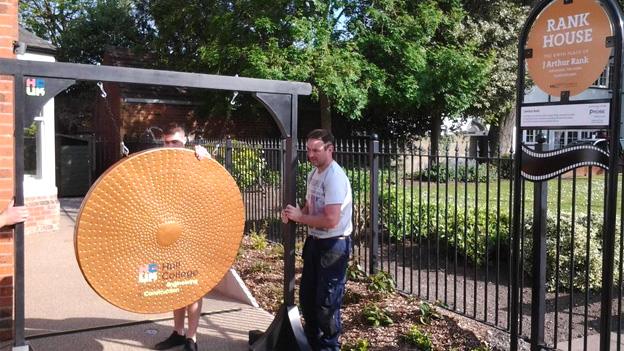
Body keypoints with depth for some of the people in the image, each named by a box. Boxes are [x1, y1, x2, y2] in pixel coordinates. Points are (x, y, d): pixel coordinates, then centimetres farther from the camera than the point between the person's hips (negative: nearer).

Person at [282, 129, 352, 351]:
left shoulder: (335, 177, -23)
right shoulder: (313, 174, 7)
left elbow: (330, 220, -30)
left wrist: (299, 217, -18)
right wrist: (293, 214, -3)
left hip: (334, 245, -10)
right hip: (314, 241, 10)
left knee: (326, 301, 2)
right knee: (307, 295, 20)